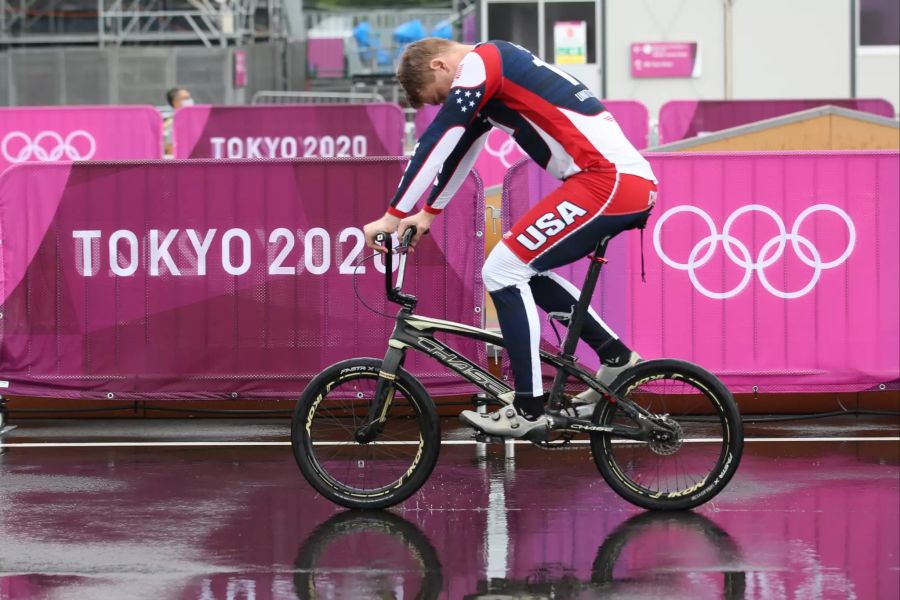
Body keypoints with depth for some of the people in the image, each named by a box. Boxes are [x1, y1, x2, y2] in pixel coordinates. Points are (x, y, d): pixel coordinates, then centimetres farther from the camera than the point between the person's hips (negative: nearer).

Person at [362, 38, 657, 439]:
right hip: (636, 184, 10)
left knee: (503, 270, -7)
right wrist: (429, 213, 40)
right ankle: (616, 358, 21)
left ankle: (529, 408, -6)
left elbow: (436, 140, -11)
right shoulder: (493, 73, 23)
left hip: (609, 181, -10)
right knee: (525, 270, 21)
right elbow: (459, 148, 34)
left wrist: (393, 216, -9)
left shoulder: (479, 63, -5)